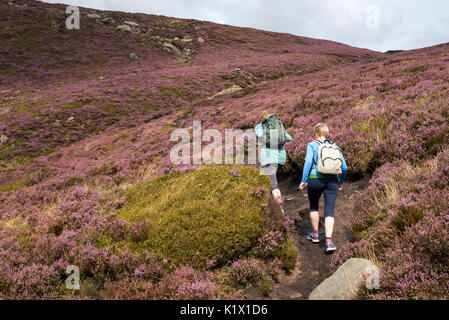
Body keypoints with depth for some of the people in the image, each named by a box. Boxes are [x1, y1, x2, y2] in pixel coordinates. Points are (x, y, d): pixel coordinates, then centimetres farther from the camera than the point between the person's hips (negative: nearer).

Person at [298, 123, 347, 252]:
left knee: (313, 207, 21)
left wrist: (303, 180, -6)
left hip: (316, 180, -2)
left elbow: (308, 162, -11)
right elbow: (344, 167, 10)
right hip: (332, 181, 2)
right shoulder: (335, 146, 13)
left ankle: (315, 234, 31)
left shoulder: (312, 145, 2)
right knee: (329, 212, 1)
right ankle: (329, 241, -13)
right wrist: (341, 181, 24)